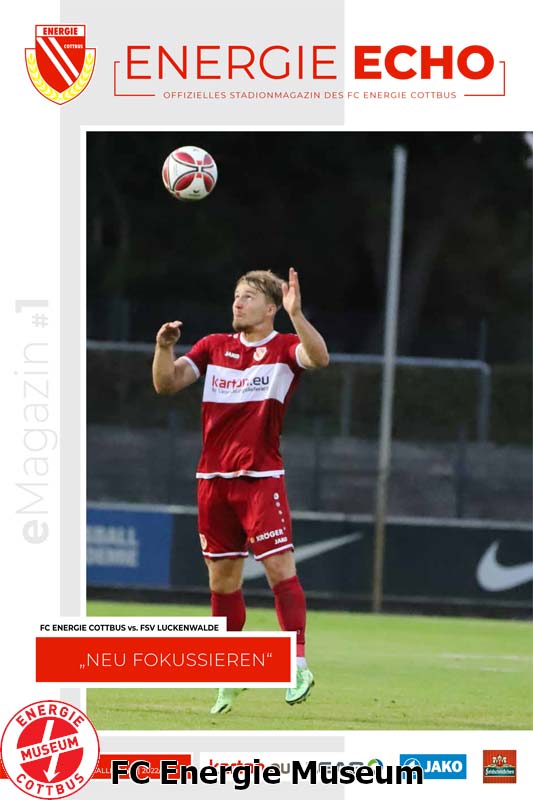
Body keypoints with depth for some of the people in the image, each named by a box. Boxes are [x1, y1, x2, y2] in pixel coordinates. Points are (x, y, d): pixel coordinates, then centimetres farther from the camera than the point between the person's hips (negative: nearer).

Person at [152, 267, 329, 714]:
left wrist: (296, 314, -36)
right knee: (222, 578, 9)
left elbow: (319, 357, -23)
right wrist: (164, 348, -10)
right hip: (214, 477, 5)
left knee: (280, 567, -14)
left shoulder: (284, 347, -2)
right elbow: (167, 384, 8)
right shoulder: (214, 347, 11)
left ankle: (298, 664, -13)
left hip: (261, 477, -5)